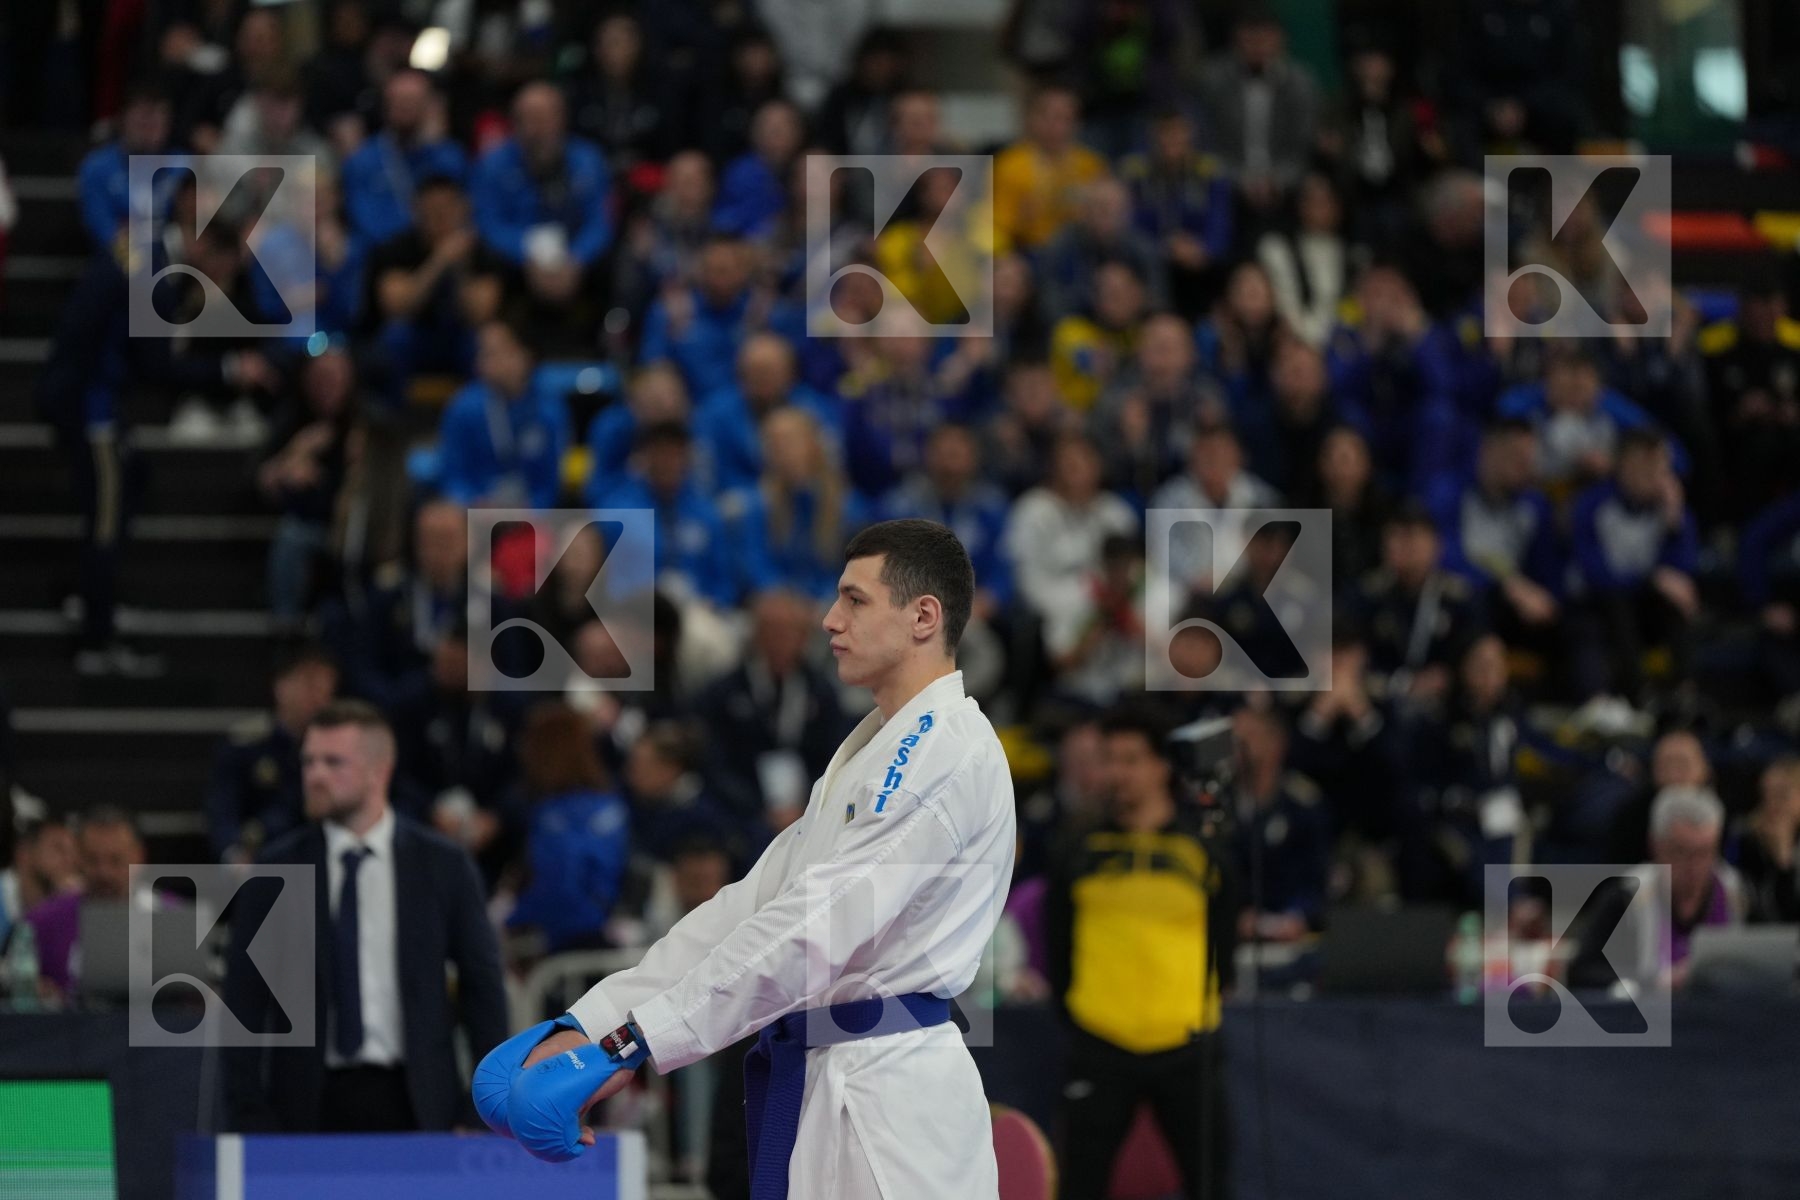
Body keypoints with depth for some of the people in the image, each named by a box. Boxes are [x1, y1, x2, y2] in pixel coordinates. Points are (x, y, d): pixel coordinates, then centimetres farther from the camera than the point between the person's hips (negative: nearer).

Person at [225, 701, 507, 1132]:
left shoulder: (442, 866, 5)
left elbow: (482, 986, 9)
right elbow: (244, 1002, 5)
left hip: (411, 1100, 0)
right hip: (310, 1107, 0)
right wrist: (250, 1116, -2)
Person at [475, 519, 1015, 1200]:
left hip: (889, 1099, -10)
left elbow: (815, 928, -22)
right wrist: (587, 1026, 4)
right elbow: (753, 905, 15)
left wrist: (629, 1042, -24)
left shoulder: (948, 753, -14)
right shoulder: (870, 749, 20)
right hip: (812, 1087, 10)